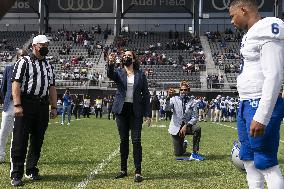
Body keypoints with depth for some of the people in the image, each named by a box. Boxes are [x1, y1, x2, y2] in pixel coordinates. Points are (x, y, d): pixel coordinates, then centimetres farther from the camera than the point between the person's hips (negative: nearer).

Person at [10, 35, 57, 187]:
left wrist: (54, 107, 13)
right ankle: (16, 174, -1)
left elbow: (52, 87, 20)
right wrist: (17, 105, -18)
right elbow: (16, 83, -9)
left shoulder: (49, 66, 19)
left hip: (43, 105, 6)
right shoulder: (24, 62, 0)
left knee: (38, 140, 9)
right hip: (26, 103, -6)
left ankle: (31, 170, 22)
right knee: (20, 140, -5)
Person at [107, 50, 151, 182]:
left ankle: (138, 171, -1)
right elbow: (110, 75, -19)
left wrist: (148, 113, -2)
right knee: (123, 140, 8)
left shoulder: (140, 74, 5)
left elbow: (146, 94, 4)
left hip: (136, 111, -1)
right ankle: (123, 169, 18)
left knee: (136, 140, -6)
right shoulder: (118, 72, 6)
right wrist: (111, 63, -39)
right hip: (122, 110, 1)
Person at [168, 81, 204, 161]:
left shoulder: (192, 101, -3)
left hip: (187, 126, 1)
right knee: (178, 154, 0)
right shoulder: (174, 99, -4)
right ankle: (184, 144, 39)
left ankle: (194, 153, -22)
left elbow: (195, 117, -7)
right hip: (176, 128, 0)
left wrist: (186, 126, -21)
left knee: (197, 128, -35)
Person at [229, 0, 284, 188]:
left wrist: (261, 117, -25)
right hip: (247, 104, 10)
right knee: (249, 159, 16)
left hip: (263, 106, -10)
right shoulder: (251, 35, 16)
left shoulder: (267, 31, -14)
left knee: (266, 162, -5)